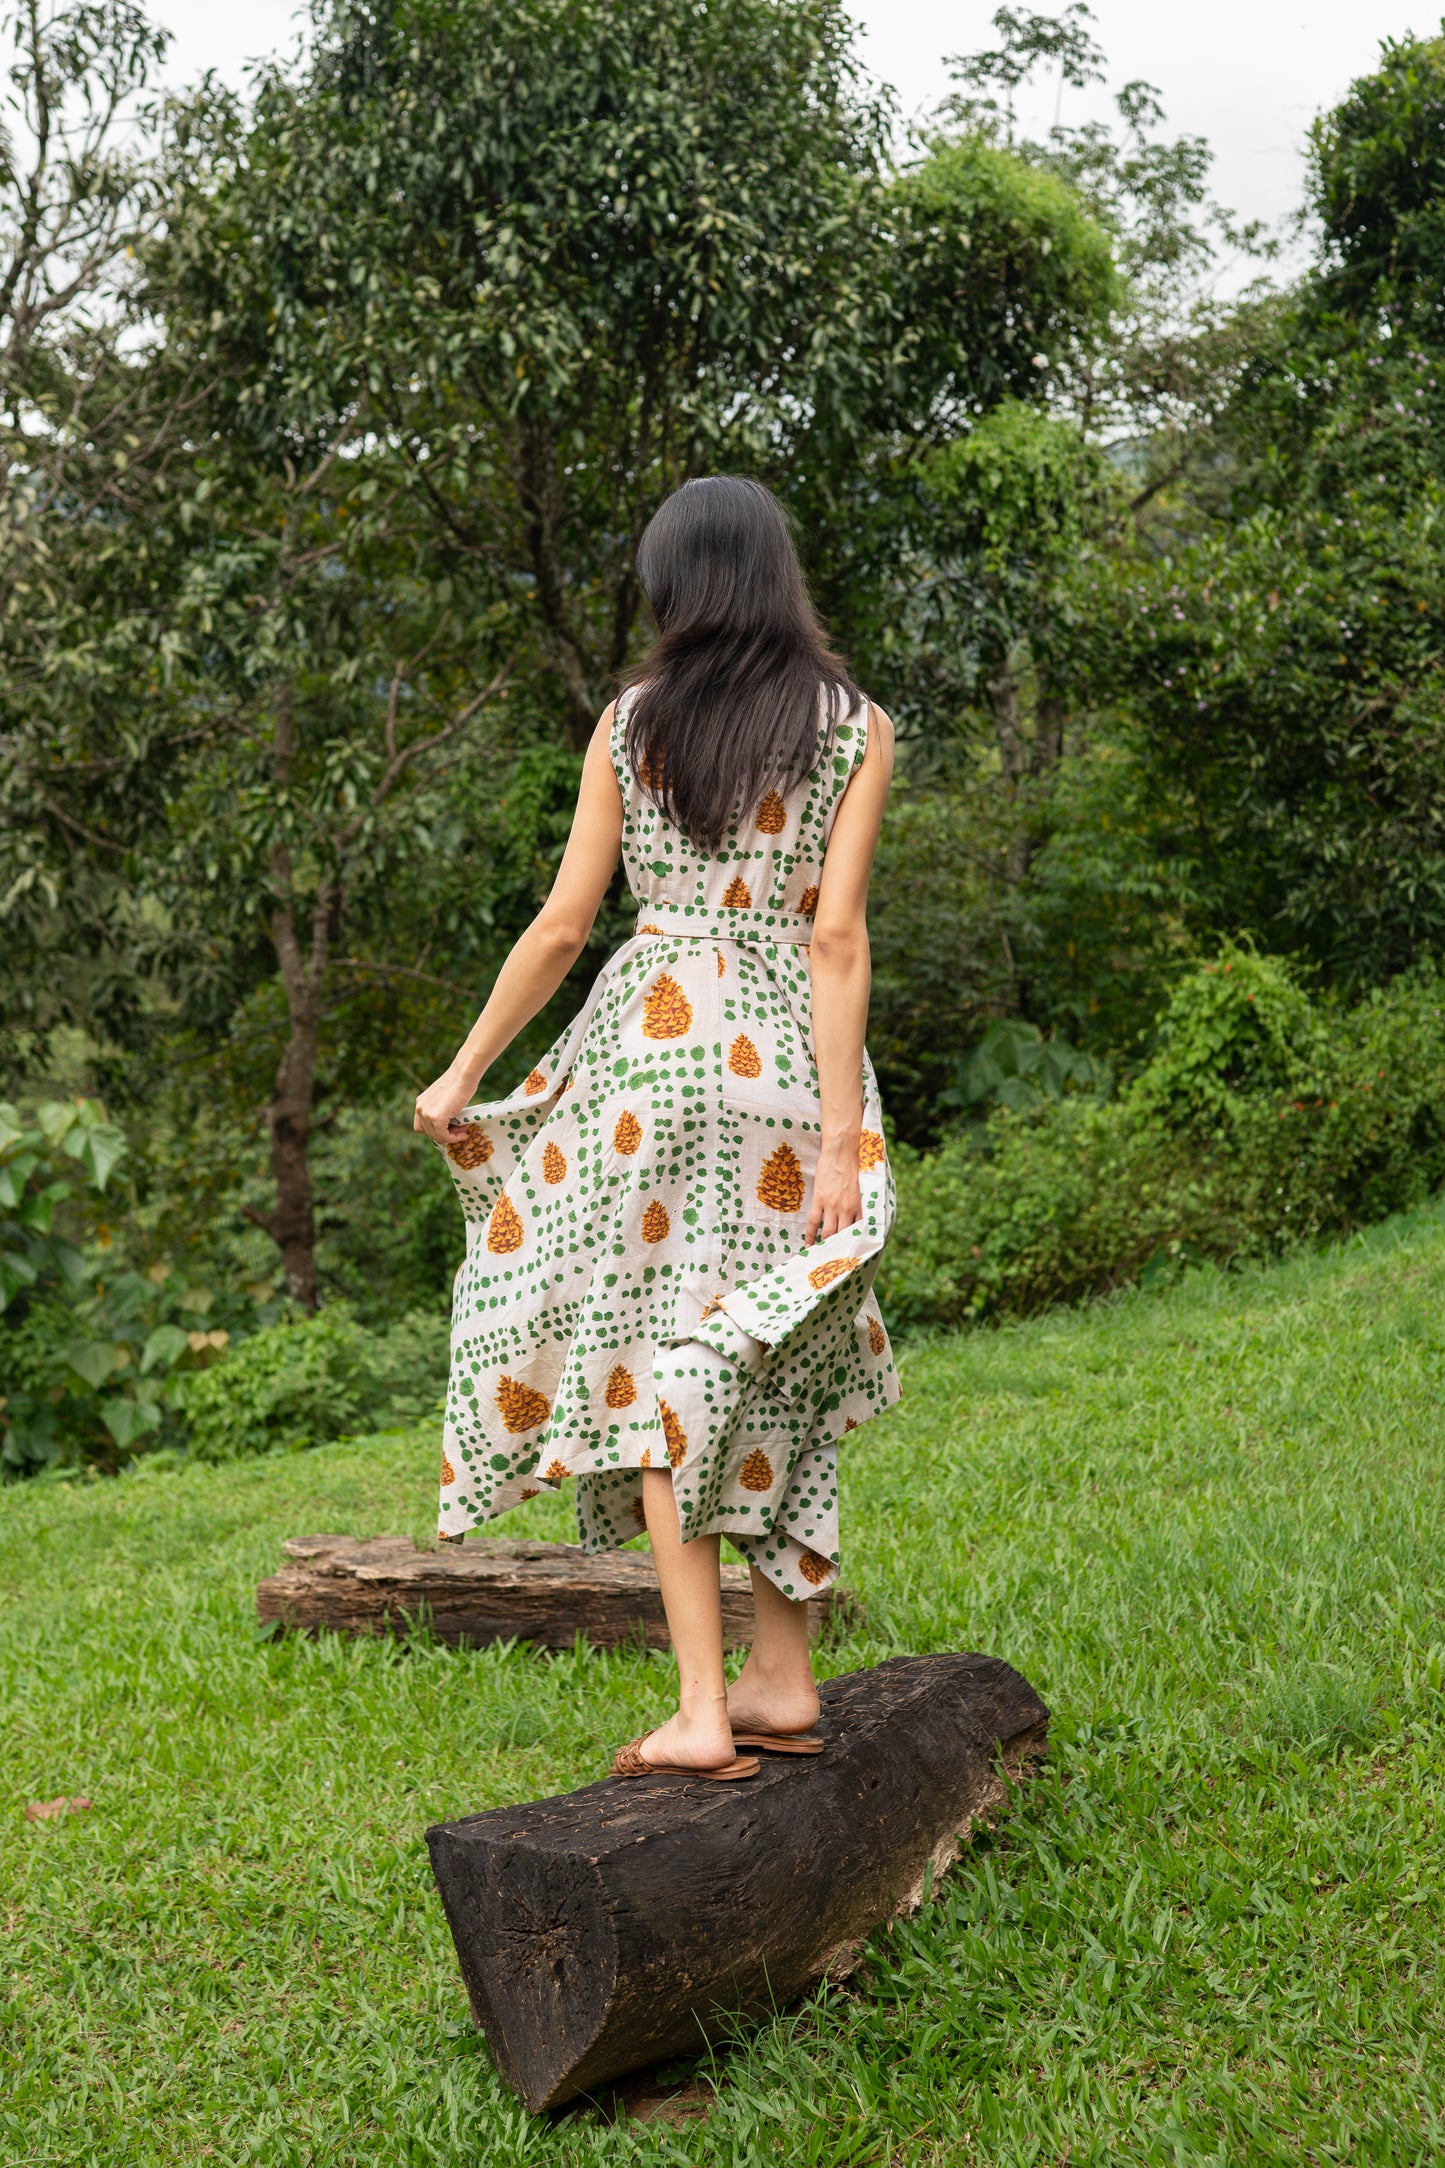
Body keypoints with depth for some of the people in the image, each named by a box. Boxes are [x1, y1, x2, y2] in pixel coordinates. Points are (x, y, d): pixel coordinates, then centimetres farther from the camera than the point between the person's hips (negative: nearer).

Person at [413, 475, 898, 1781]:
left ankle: (703, 1710, -1)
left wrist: (465, 1073, 14)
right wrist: (840, 1135, -8)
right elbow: (835, 938, -6)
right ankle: (783, 1682, 17)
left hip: (652, 1037, -1)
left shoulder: (631, 723, 5)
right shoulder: (856, 727, 3)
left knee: (663, 1359, 2)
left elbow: (563, 925, 4)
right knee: (761, 1363, 12)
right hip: (787, 1053, 1)